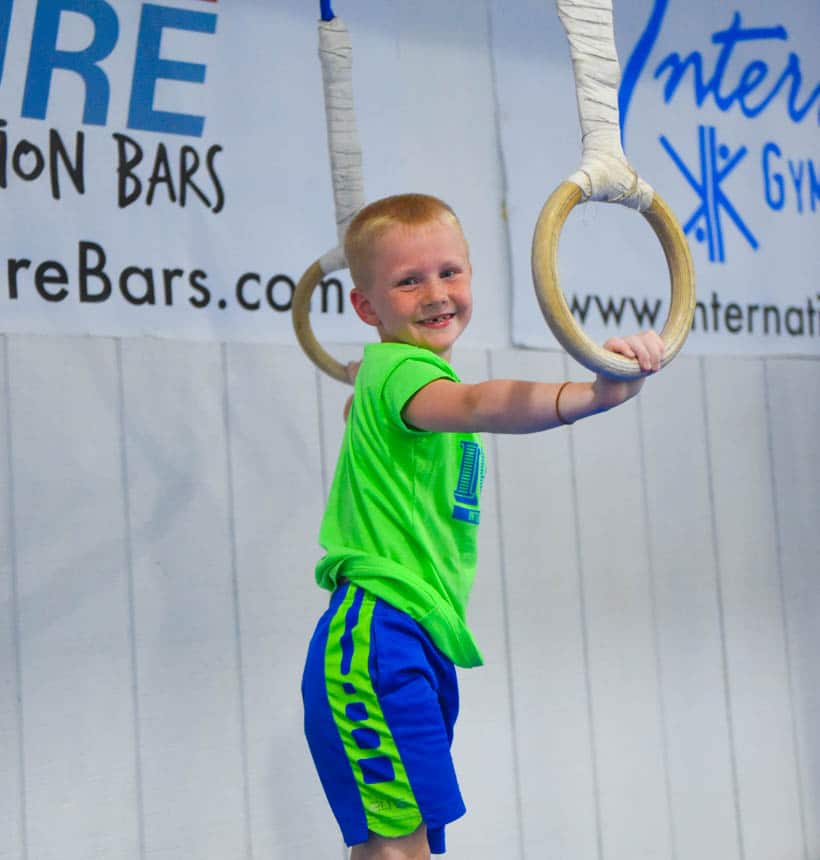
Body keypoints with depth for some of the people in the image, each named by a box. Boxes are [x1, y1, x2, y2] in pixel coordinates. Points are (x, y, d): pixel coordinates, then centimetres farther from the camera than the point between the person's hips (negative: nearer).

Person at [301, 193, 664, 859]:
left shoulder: (384, 372, 21)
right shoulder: (401, 368, -11)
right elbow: (476, 406, -36)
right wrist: (588, 396, -49)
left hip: (423, 645, 10)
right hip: (377, 637, -10)